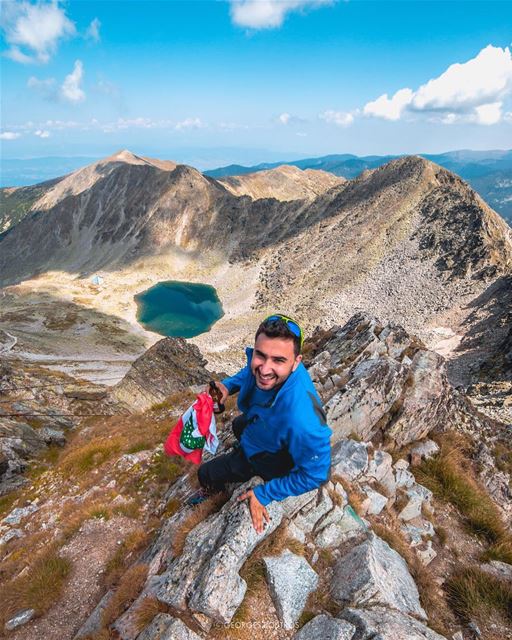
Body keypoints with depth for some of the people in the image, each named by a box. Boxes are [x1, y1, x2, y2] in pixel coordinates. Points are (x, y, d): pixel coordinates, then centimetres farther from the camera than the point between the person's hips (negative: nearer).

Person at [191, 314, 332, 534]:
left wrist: (264, 494, -21)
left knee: (206, 474, 15)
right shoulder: (260, 360, -32)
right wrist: (228, 385, -22)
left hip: (268, 457, -5)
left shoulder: (302, 419, -50)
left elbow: (315, 474, -32)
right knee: (239, 425, 39)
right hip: (255, 421, 6)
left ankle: (215, 490, 53)